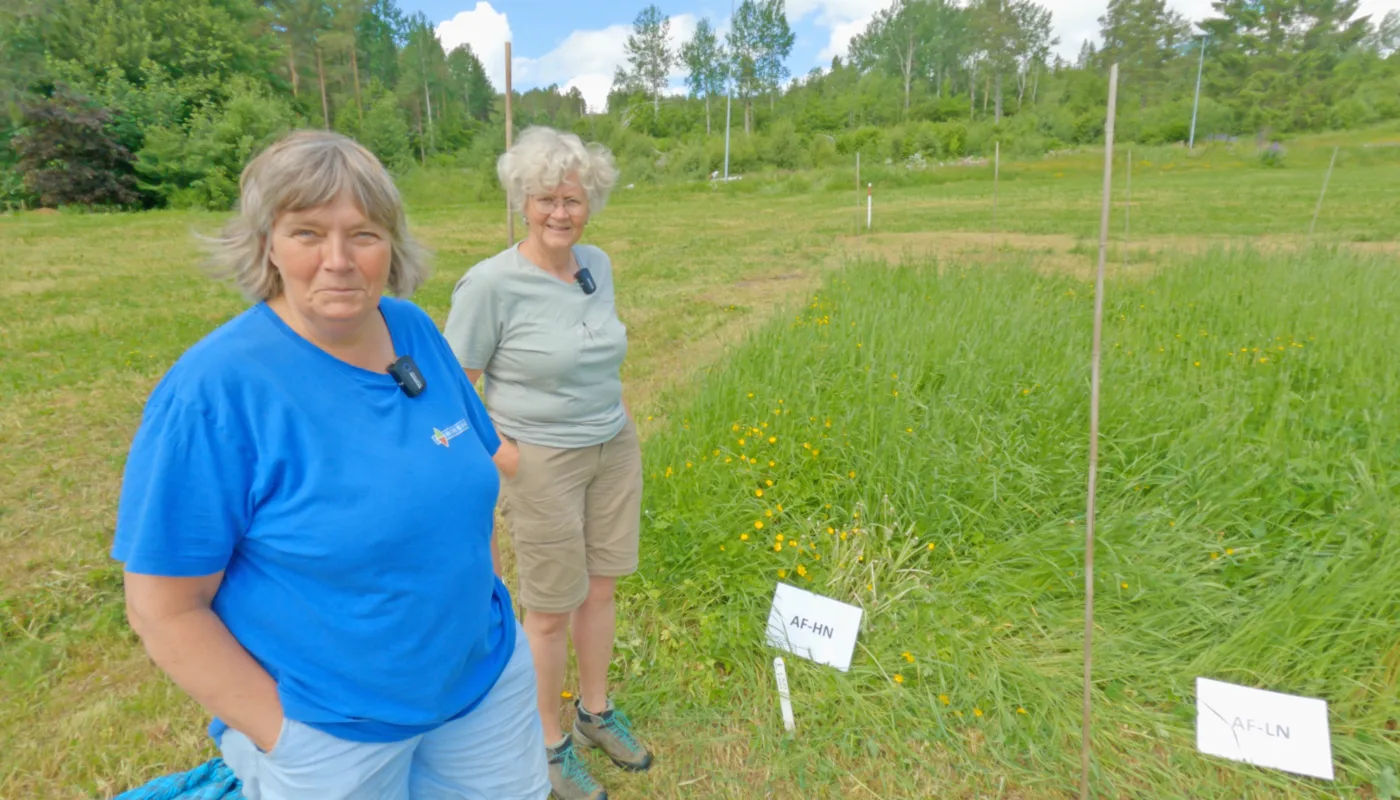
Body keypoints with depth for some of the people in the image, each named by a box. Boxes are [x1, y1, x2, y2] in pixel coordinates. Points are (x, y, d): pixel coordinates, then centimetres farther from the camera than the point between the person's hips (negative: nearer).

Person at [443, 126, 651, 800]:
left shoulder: (598, 265, 1)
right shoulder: (491, 283, -17)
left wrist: (613, 415, 12)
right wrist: (494, 451, -15)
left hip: (615, 448, 6)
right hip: (542, 463, -5)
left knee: (599, 589, 18)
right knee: (550, 611, 10)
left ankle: (595, 712, 43)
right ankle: (549, 745, 35)